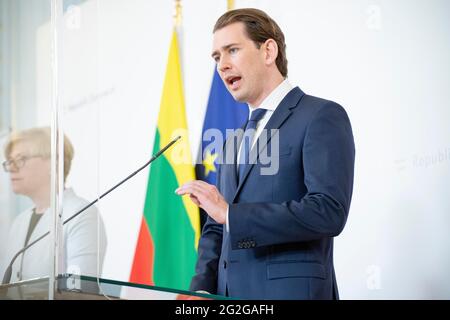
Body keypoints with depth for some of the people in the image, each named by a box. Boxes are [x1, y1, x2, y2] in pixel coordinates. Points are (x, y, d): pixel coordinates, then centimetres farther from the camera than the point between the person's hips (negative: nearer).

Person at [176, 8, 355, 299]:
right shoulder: (233, 143, 19)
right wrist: (202, 289, 2)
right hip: (229, 295, 7)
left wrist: (229, 213, -18)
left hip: (290, 291, -6)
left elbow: (329, 211, -18)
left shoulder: (322, 117, -5)